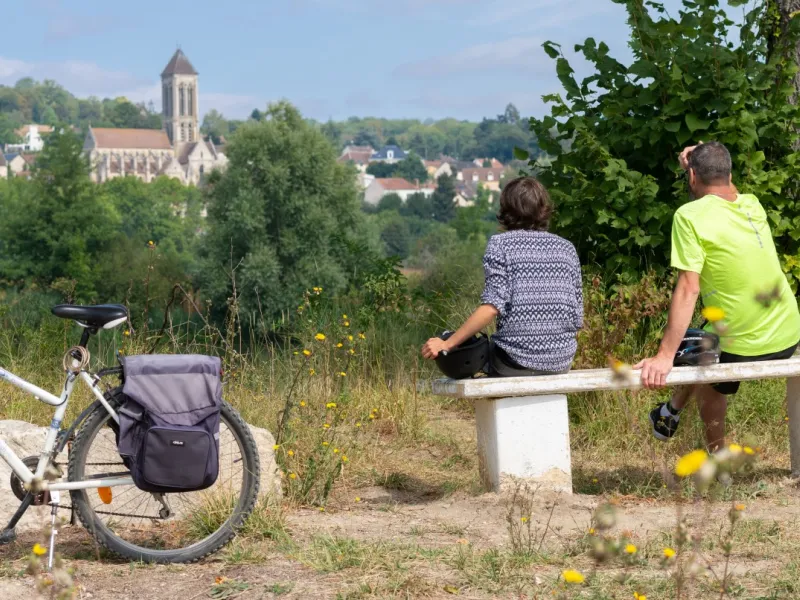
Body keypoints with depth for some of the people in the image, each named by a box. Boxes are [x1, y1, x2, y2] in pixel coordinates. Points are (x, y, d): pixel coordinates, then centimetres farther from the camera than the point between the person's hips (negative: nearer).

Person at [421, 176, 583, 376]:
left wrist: (447, 344, -13)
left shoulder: (500, 244, -3)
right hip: (561, 362, 5)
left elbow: (492, 307, -16)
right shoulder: (566, 248, 9)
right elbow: (577, 318, 6)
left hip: (517, 360, -5)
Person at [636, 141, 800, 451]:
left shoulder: (690, 216, -16)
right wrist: (701, 165, 15)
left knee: (711, 385, 27)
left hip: (746, 345, -6)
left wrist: (665, 356, -21)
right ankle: (672, 411, 47)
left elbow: (688, 289, -22)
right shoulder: (753, 205, 4)